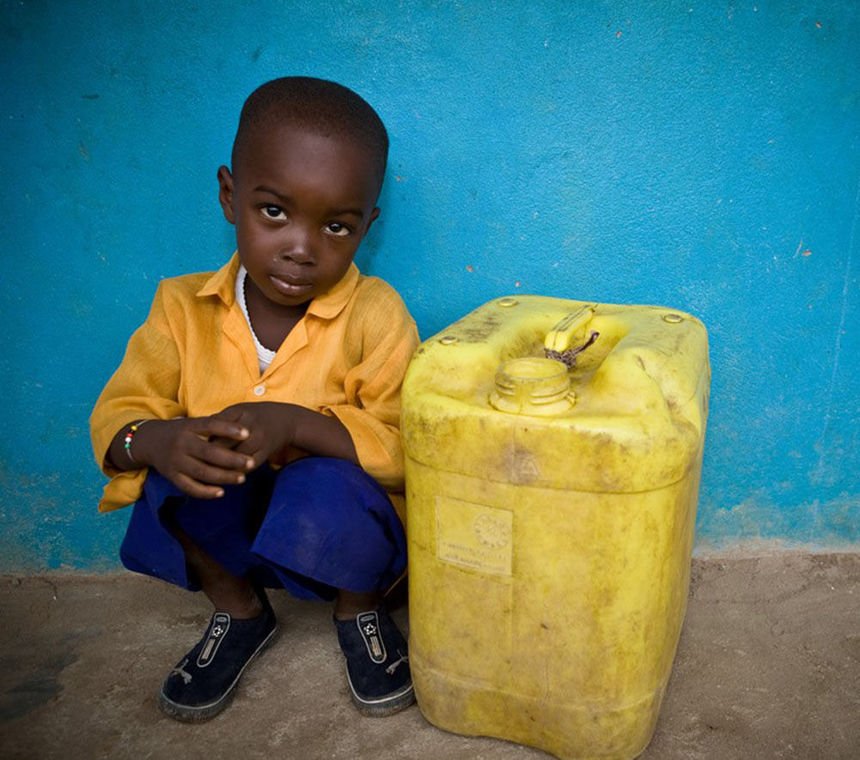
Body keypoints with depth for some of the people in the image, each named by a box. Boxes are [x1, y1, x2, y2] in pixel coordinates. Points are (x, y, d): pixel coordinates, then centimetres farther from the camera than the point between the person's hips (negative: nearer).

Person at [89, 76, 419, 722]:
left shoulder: (375, 313, -17)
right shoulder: (182, 307, -7)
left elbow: (409, 445, -22)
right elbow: (116, 417, -5)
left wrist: (295, 425, -36)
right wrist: (157, 440, -29)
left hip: (345, 526, -3)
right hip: (227, 526, 4)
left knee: (328, 484, -34)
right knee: (178, 474, -25)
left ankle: (360, 610, 3)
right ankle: (236, 607, 7)